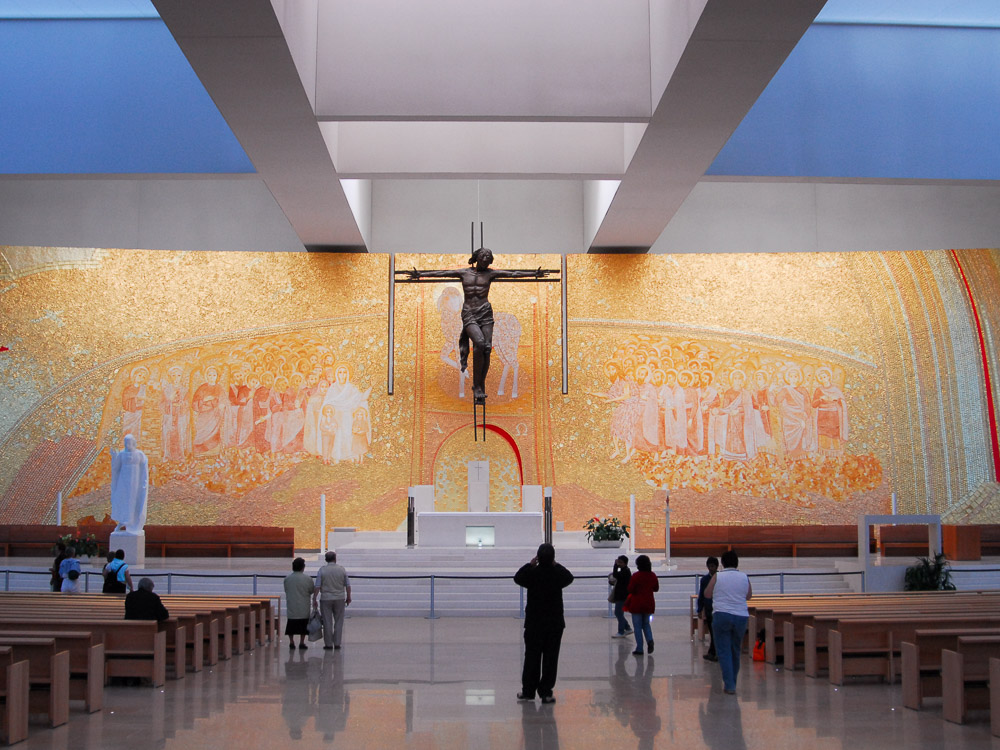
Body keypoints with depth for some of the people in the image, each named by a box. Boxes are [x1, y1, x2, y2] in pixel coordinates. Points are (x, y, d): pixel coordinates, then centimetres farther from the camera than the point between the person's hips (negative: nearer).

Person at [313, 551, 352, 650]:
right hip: (339, 599, 1)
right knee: (338, 622, 8)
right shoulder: (342, 569, -1)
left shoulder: (322, 570, -5)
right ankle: (337, 644, 7)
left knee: (327, 622, 4)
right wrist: (348, 597, 12)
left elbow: (317, 586, -9)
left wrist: (314, 599, -3)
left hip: (325, 599, -1)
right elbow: (348, 585, 2)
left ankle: (328, 644, 7)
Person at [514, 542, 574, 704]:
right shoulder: (558, 574, -8)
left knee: (531, 657, 10)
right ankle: (546, 692, 2)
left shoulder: (532, 573, -11)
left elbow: (517, 577, 10)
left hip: (534, 623, 0)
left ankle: (528, 691, 16)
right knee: (550, 659, 4)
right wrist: (556, 565, 19)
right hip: (555, 624, 0)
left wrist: (530, 564, 16)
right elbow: (569, 577, 15)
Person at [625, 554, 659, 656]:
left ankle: (639, 649, 3)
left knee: (637, 626, 4)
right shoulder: (653, 576, -2)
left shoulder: (636, 576, -17)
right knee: (646, 623, 21)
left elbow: (630, 590, -14)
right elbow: (656, 589, 9)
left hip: (637, 604, -5)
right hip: (649, 604, 5)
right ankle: (650, 640, -4)